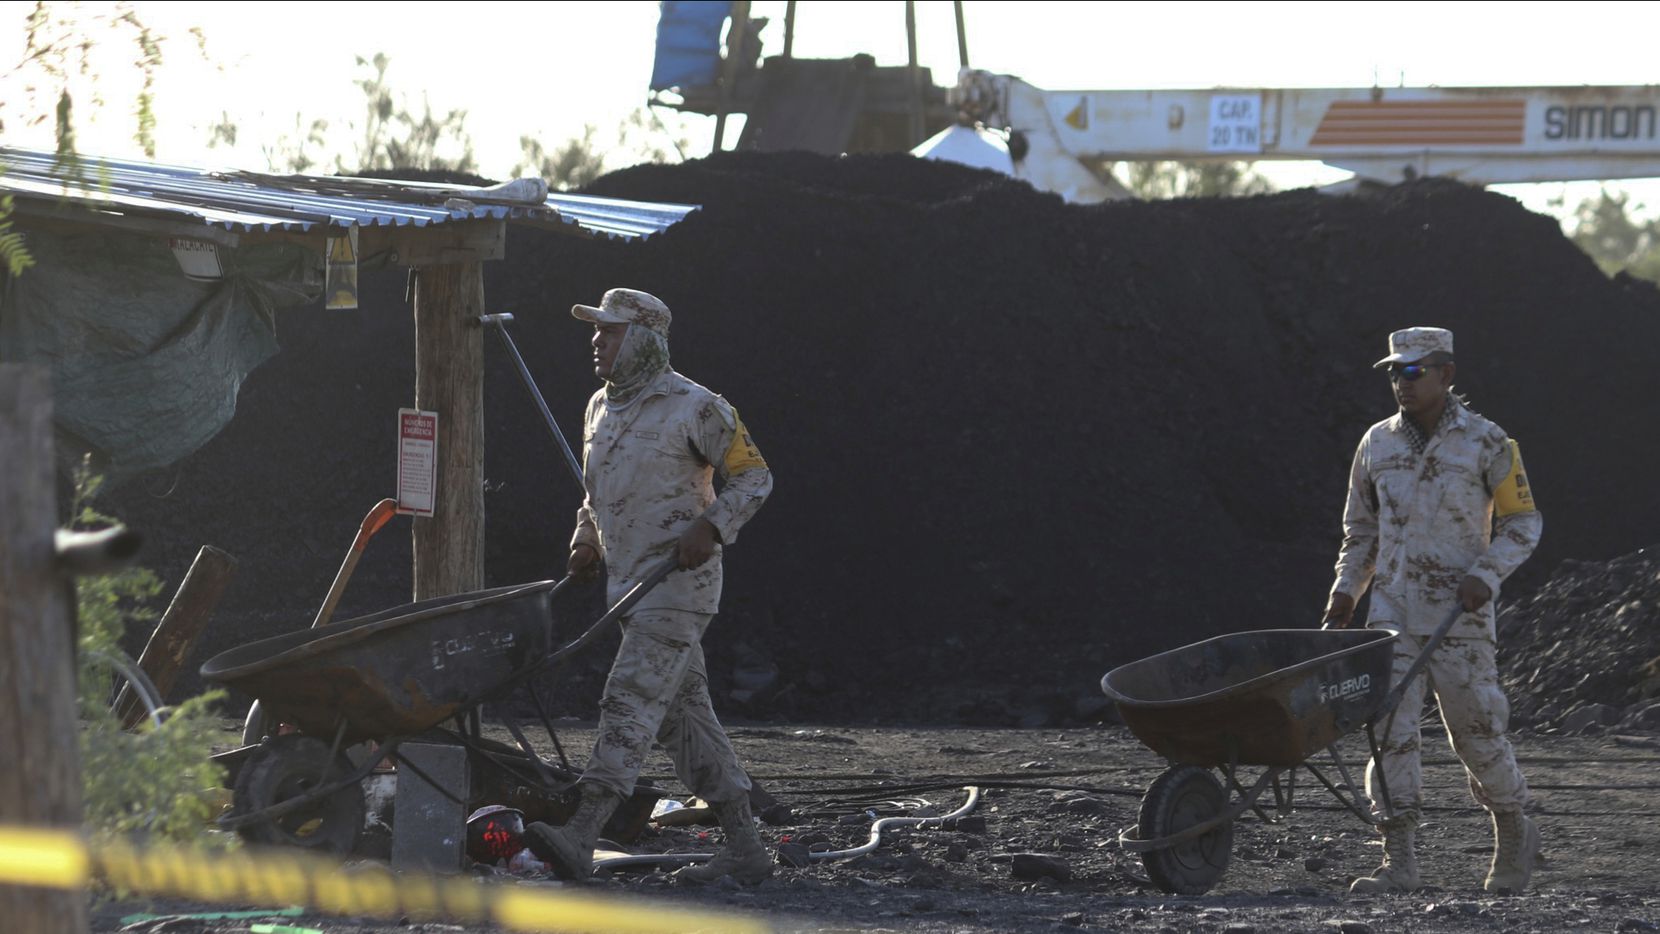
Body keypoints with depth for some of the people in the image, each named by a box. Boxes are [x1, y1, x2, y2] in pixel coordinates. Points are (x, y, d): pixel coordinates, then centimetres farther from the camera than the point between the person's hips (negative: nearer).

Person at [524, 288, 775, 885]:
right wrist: (587, 542, 10)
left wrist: (710, 527, -19)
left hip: (678, 582, -9)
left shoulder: (694, 408, -9)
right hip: (630, 583, 9)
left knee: (631, 701, -17)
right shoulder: (601, 408, 15)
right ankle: (744, 848, 11)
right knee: (683, 714, 8)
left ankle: (579, 840, -27)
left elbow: (753, 477, -5)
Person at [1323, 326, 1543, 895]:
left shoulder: (1486, 444, -3)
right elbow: (1360, 528, 19)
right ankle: (1398, 863, -7)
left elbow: (1522, 522, 1)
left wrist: (1486, 575, -13)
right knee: (1390, 731, -7)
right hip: (1392, 613, 3)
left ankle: (1514, 834, 27)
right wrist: (1346, 590, 8)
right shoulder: (1377, 444, 8)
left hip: (1459, 615, -3)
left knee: (1476, 730, 3)